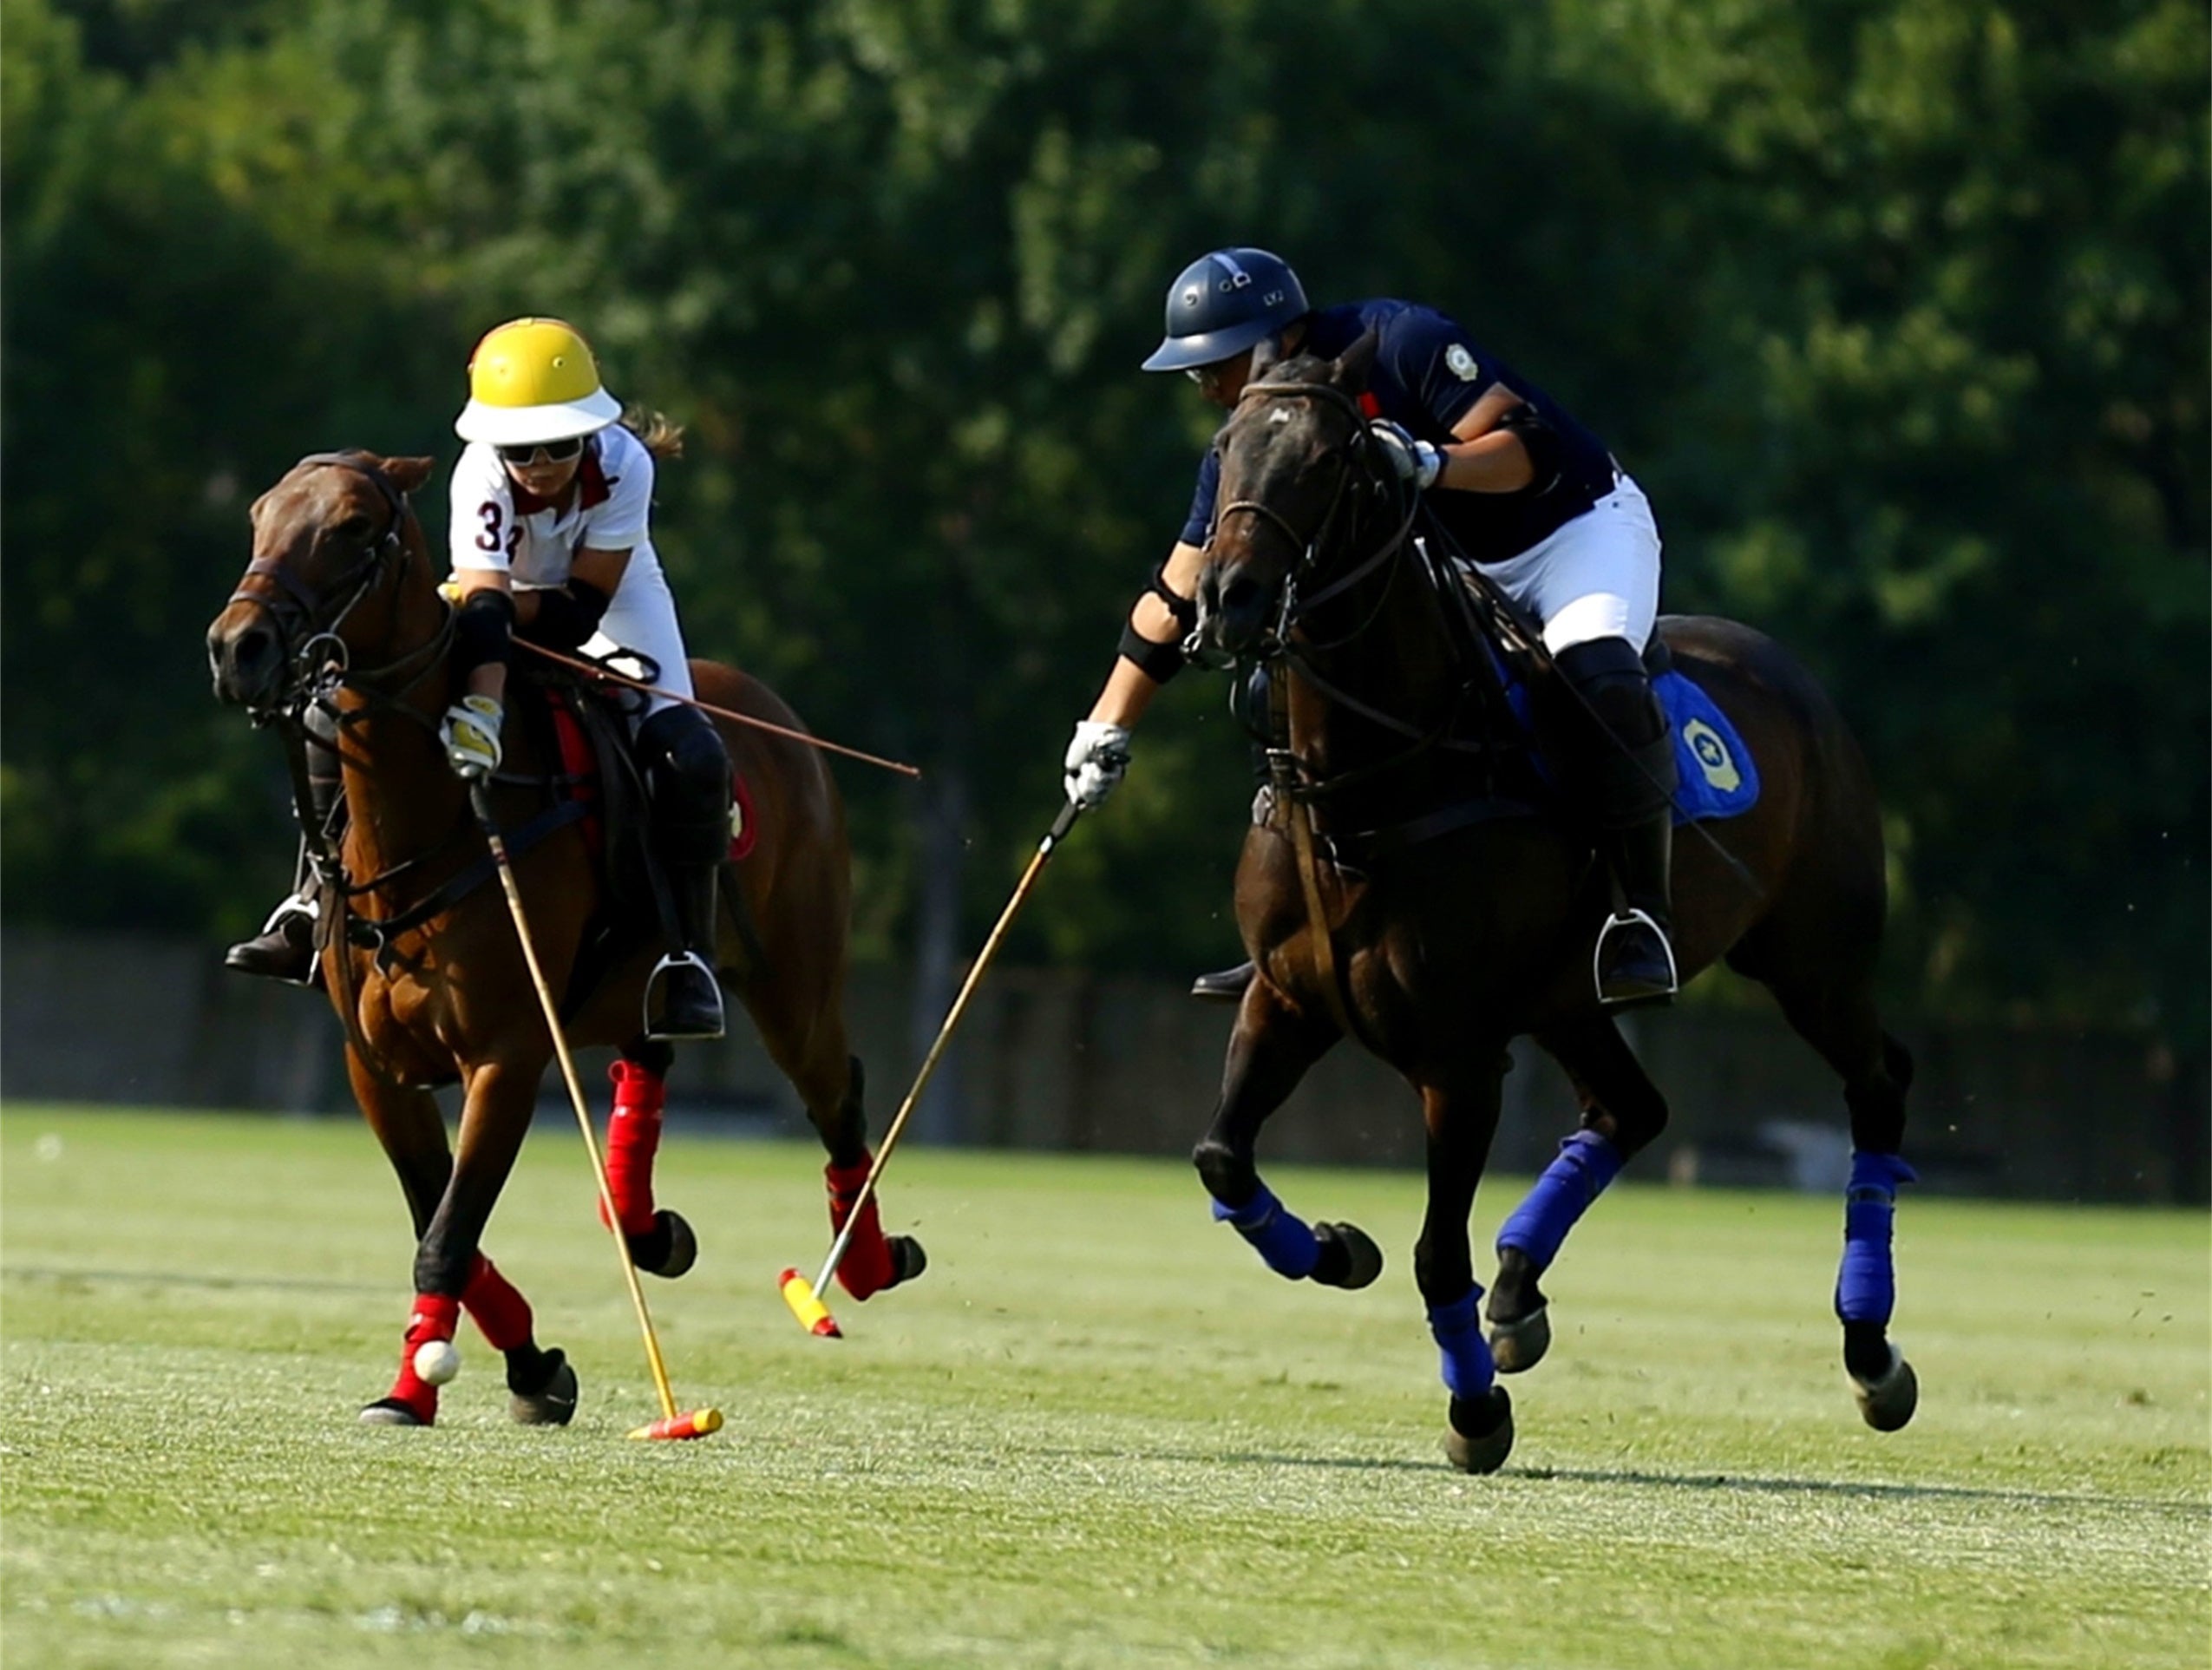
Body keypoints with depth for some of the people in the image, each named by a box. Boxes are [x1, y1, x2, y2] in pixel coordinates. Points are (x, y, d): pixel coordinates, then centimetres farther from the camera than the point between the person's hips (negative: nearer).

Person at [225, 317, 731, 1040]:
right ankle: (321, 905, 2)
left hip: (614, 604, -1)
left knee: (689, 757, -27)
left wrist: (510, 608, -32)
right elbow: (484, 608, -42)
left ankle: (687, 954, -17)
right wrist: (481, 708, -57)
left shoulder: (623, 465, -32)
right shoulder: (482, 478, -32)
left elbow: (584, 607, -25)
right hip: (510, 599, 1)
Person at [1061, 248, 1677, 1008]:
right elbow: (1177, 600, -1)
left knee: (1592, 678, -34)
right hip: (1461, 571, 7)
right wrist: (1106, 728, -4)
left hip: (1584, 526, -7)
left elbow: (1529, 448, -27)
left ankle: (1639, 920, -29)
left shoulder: (1400, 344, -26)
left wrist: (1429, 463, -45)